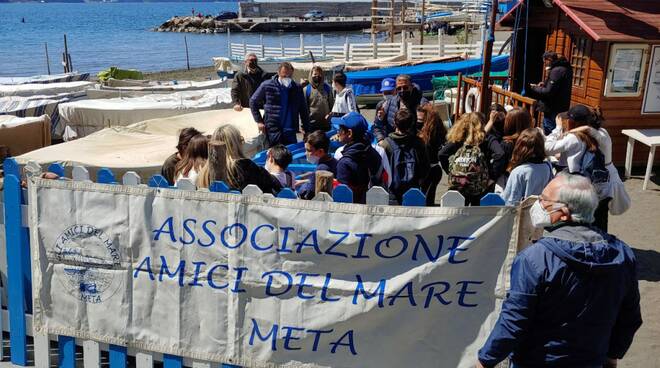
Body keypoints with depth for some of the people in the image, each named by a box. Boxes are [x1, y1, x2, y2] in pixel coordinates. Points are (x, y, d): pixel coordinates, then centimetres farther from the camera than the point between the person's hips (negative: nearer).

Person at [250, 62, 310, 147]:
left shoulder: (297, 88, 7)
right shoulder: (267, 85, -1)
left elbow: (303, 110, 14)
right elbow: (253, 102, 7)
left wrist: (306, 130, 9)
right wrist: (259, 121, 0)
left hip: (290, 131, 3)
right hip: (273, 130, -3)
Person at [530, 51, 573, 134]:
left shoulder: (556, 71, -20)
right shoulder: (565, 67, 11)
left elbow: (548, 92, -24)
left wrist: (535, 88, -9)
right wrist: (545, 83, 11)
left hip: (553, 109, -10)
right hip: (561, 108, 10)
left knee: (548, 134, -3)